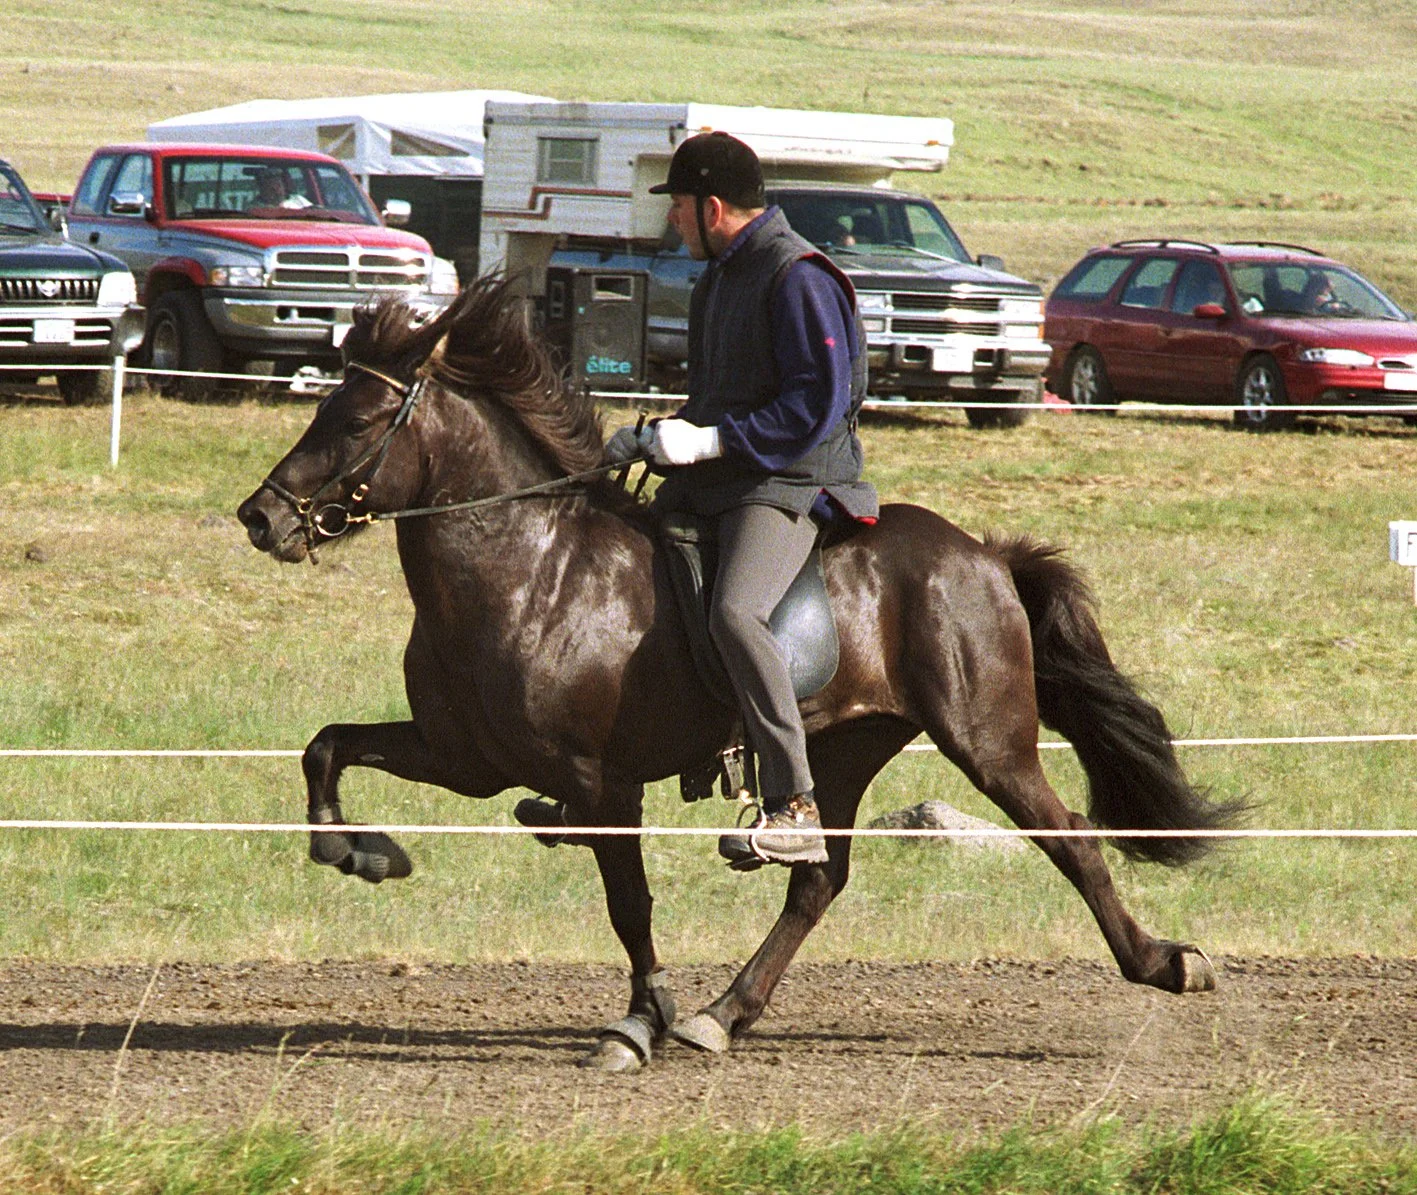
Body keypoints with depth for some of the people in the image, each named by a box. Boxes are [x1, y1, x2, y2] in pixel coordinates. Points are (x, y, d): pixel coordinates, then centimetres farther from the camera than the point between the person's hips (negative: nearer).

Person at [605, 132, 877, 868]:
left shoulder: (798, 279, -14)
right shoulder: (720, 276, 16)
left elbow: (819, 405, -21)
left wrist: (709, 441, -22)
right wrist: (657, 438, 8)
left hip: (787, 483, -10)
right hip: (711, 481, 10)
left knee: (736, 611, -33)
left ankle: (793, 811, -32)